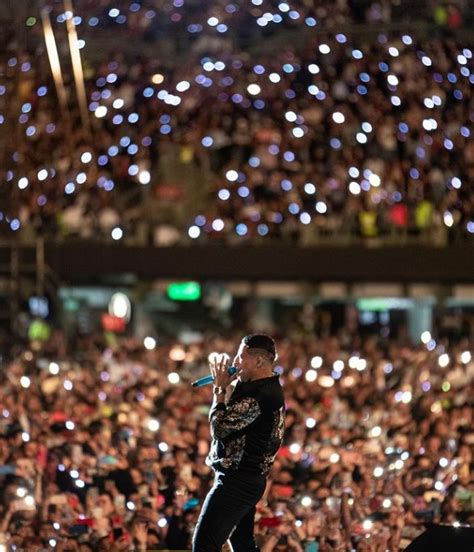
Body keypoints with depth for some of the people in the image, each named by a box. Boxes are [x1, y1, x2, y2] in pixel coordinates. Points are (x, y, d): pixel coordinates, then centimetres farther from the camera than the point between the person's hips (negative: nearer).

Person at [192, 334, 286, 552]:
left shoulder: (257, 396, -22)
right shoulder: (271, 389, 12)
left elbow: (220, 428, -20)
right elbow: (234, 422, 19)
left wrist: (221, 389, -9)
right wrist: (226, 387, 6)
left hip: (237, 481, -11)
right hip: (251, 479, 11)